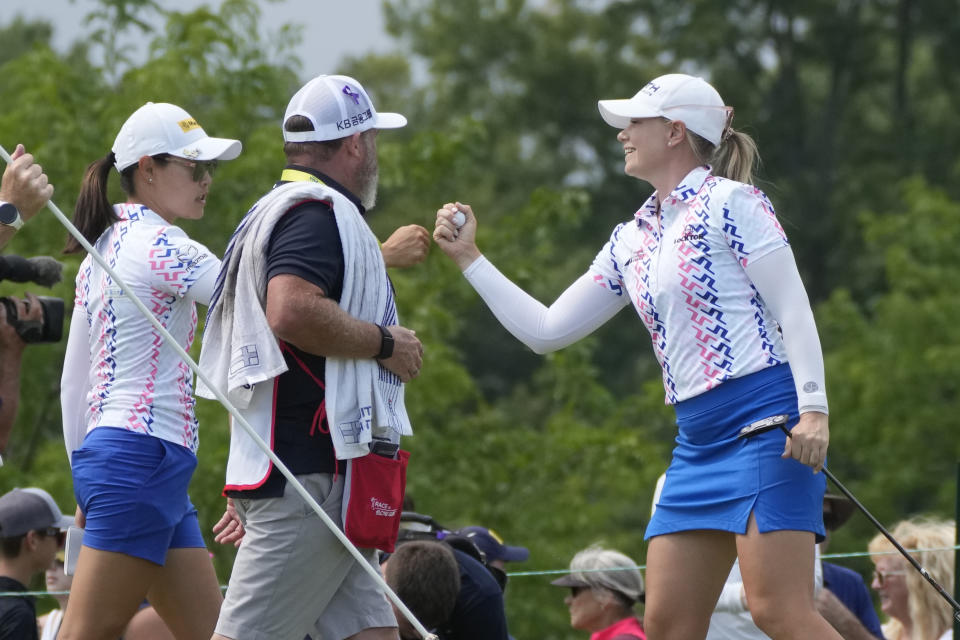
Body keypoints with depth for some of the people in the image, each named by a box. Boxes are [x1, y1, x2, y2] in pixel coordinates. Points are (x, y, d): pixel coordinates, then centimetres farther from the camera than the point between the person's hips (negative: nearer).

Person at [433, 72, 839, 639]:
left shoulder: (730, 202, -2)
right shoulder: (632, 241, 18)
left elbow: (794, 309, -8)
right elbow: (547, 330, 23)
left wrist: (813, 410, -19)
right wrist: (469, 257, 21)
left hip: (766, 421, -8)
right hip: (697, 439, 8)